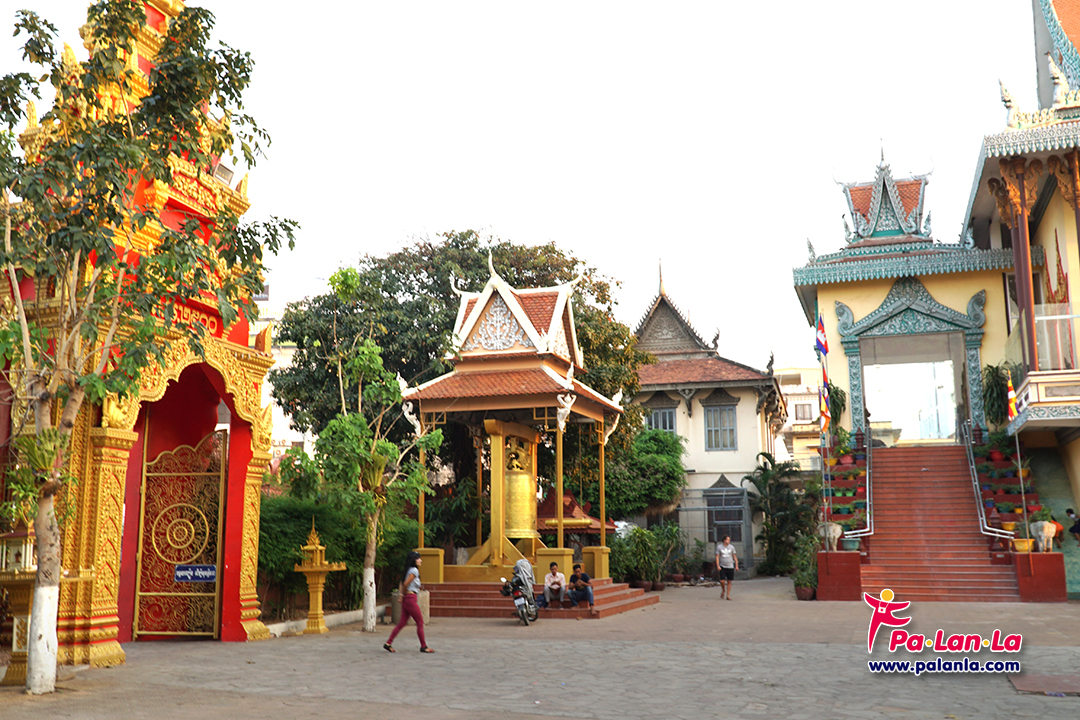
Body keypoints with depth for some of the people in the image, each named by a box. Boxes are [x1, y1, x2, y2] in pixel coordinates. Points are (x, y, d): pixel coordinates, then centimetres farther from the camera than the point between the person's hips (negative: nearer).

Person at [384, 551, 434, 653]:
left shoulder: (409, 570, 18)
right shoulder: (414, 570, -11)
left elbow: (401, 585, 18)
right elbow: (405, 584, -17)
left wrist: (401, 595, 8)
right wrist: (403, 595, -3)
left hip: (406, 599, 9)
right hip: (411, 598, -9)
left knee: (402, 622, 8)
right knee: (420, 623, -1)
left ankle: (388, 643, 6)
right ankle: (423, 646, 5)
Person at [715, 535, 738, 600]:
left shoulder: (731, 547, 4)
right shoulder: (719, 547, -1)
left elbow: (734, 557, 9)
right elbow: (717, 557, -1)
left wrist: (736, 566, 3)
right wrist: (718, 566, -10)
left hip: (730, 567, 1)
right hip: (722, 567, -1)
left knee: (729, 582, 2)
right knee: (722, 581, -10)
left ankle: (728, 595, 10)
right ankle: (723, 591, 18)